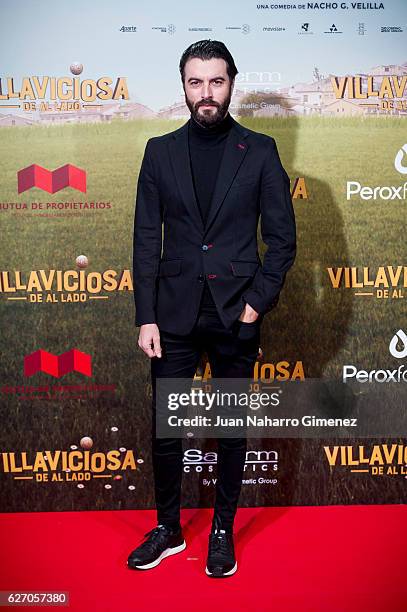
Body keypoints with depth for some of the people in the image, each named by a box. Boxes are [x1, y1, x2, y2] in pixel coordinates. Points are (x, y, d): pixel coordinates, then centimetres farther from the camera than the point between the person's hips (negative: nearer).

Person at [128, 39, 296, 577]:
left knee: (232, 430, 10)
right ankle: (168, 529, 29)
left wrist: (258, 304, -8)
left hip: (237, 315, -1)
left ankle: (223, 530, 30)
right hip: (175, 314, 1)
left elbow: (282, 238, 1)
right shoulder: (160, 151, 5)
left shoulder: (260, 151, 2)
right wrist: (146, 318, -3)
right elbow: (147, 239, 2)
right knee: (165, 429, 8)